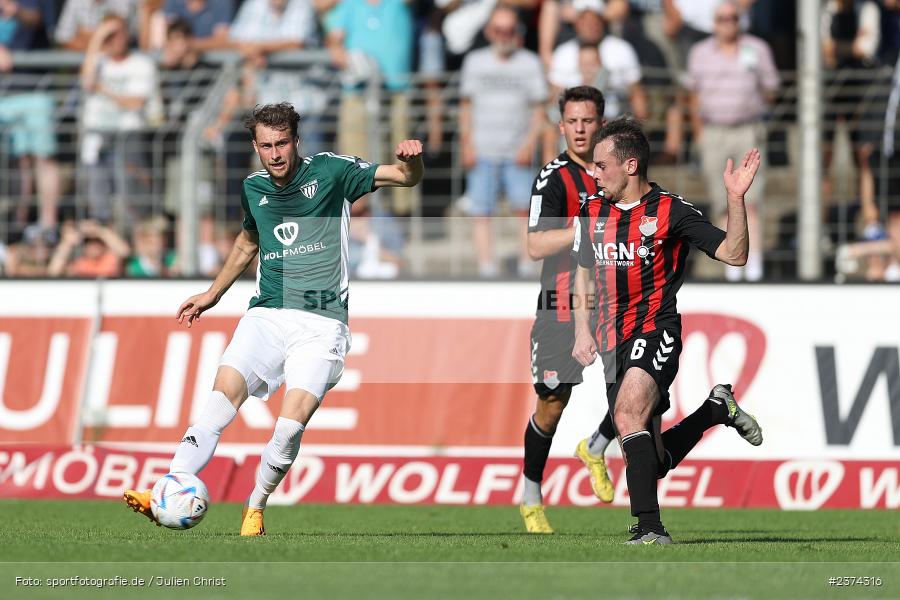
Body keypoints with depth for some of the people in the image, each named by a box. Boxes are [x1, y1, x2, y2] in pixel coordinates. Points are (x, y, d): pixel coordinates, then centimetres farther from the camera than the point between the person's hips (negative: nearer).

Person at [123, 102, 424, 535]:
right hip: (266, 315, 3)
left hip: (321, 324, -3)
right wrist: (212, 295, 37)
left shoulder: (329, 171, 1)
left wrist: (410, 160, -24)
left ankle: (255, 509, 2)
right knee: (223, 396, -19)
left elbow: (407, 177, -1)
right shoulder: (253, 189, 13)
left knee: (291, 424, -19)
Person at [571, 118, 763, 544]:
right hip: (613, 343, 6)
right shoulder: (592, 211, 12)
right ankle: (716, 409, 32)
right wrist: (582, 331, 16)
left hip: (655, 331, -6)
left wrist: (735, 197, -21)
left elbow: (734, 254, -9)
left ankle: (649, 527, -36)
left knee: (629, 409, -34)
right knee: (647, 459, 5)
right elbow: (585, 270, 26)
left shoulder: (671, 212, -6)